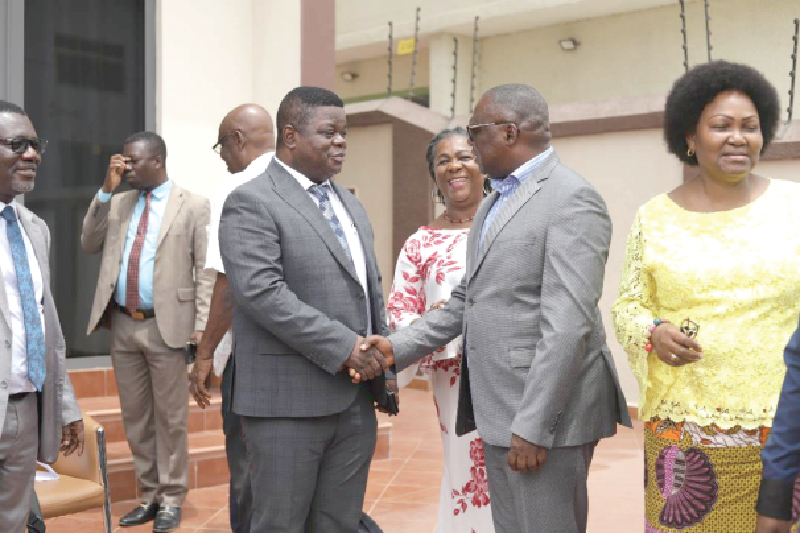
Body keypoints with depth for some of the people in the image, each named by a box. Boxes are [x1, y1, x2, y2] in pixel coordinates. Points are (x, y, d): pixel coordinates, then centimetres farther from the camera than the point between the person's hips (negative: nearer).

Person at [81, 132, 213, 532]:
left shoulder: (193, 205, -3)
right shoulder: (117, 203, 12)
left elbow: (205, 271, -6)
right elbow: (89, 245, 7)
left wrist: (201, 326, -13)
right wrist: (106, 190, 0)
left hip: (166, 325, -5)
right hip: (122, 324, 5)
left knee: (169, 418, 3)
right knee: (135, 417, 12)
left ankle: (171, 498, 15)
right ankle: (149, 495, 24)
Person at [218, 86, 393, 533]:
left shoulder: (351, 204, 17)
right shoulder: (251, 203, -8)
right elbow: (262, 293, -19)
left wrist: (381, 360, 7)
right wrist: (343, 347, -20)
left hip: (356, 400, 7)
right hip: (290, 399, -7)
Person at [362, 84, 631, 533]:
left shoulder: (572, 199, -13)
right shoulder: (495, 202, 17)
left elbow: (569, 324, -20)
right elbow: (468, 300, 18)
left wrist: (532, 427, -22)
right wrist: (398, 348, 6)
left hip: (545, 413, -9)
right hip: (499, 411, 9)